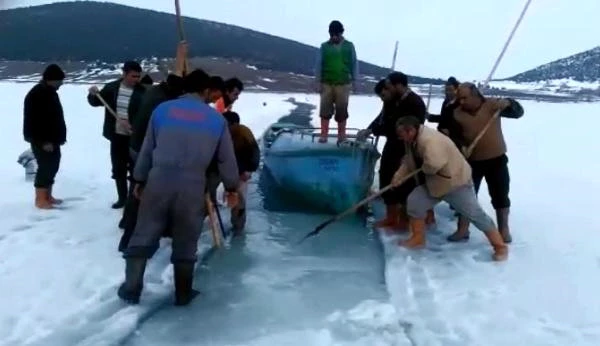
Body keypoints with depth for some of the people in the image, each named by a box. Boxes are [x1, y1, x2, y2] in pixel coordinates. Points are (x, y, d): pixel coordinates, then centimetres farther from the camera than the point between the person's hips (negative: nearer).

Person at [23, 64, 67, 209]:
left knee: (52, 166, 13)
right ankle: (40, 199, 2)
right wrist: (44, 141, -23)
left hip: (52, 139, 10)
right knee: (45, 167, -6)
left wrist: (60, 136, 17)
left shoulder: (51, 92, 13)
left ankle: (48, 196, 23)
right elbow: (35, 121, -22)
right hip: (41, 141, -10)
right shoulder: (36, 94, -18)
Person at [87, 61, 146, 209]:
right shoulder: (111, 88, 2)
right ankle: (122, 198, 28)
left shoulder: (142, 91, -10)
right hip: (117, 136, 4)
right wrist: (93, 94, -7)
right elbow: (95, 102, 14)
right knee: (118, 169, 13)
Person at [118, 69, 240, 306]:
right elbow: (226, 158, 11)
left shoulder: (162, 109, 8)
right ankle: (183, 293, 21)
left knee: (143, 237, 12)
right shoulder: (216, 119, 7)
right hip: (192, 186, 0)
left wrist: (139, 180, 21)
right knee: (185, 243, 12)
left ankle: (131, 289, 17)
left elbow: (147, 149, 11)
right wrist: (232, 187, 23)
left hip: (158, 180, 1)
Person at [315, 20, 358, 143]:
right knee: (325, 109, 1)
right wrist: (318, 82, -2)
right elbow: (319, 64, 3)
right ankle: (324, 134, 8)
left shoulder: (349, 46, 4)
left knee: (342, 110, 4)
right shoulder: (324, 46, 2)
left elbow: (354, 64, 7)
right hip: (326, 83, 0)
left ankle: (341, 135, 13)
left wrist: (354, 80, 3)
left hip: (343, 84, 0)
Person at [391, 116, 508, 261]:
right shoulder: (412, 141, 2)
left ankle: (500, 246, 8)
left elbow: (434, 164, -44)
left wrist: (423, 169, -22)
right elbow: (409, 161, 13)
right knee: (414, 202, 3)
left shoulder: (429, 140, -31)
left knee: (475, 214, -4)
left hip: (456, 182, -10)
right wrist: (399, 175, -3)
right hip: (435, 183, 10)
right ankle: (418, 239, 17)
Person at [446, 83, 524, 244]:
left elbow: (518, 112, -14)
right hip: (472, 161, 2)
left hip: (496, 159, -1)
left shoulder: (492, 104, -9)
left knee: (500, 196, 8)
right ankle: (462, 230, 15)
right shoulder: (457, 113, -5)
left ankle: (504, 230, 24)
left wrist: (507, 103, -35)